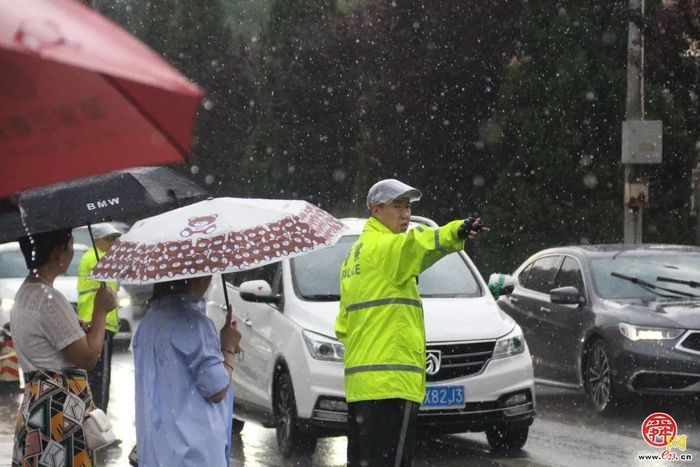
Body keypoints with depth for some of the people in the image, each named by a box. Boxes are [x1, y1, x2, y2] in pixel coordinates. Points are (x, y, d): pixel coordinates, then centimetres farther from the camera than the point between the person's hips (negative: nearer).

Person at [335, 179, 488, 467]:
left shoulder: (356, 254, 23)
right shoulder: (384, 246, -8)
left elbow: (343, 327, 26)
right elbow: (415, 247, -33)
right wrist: (454, 234, -48)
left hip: (360, 383, 10)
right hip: (390, 381, -10)